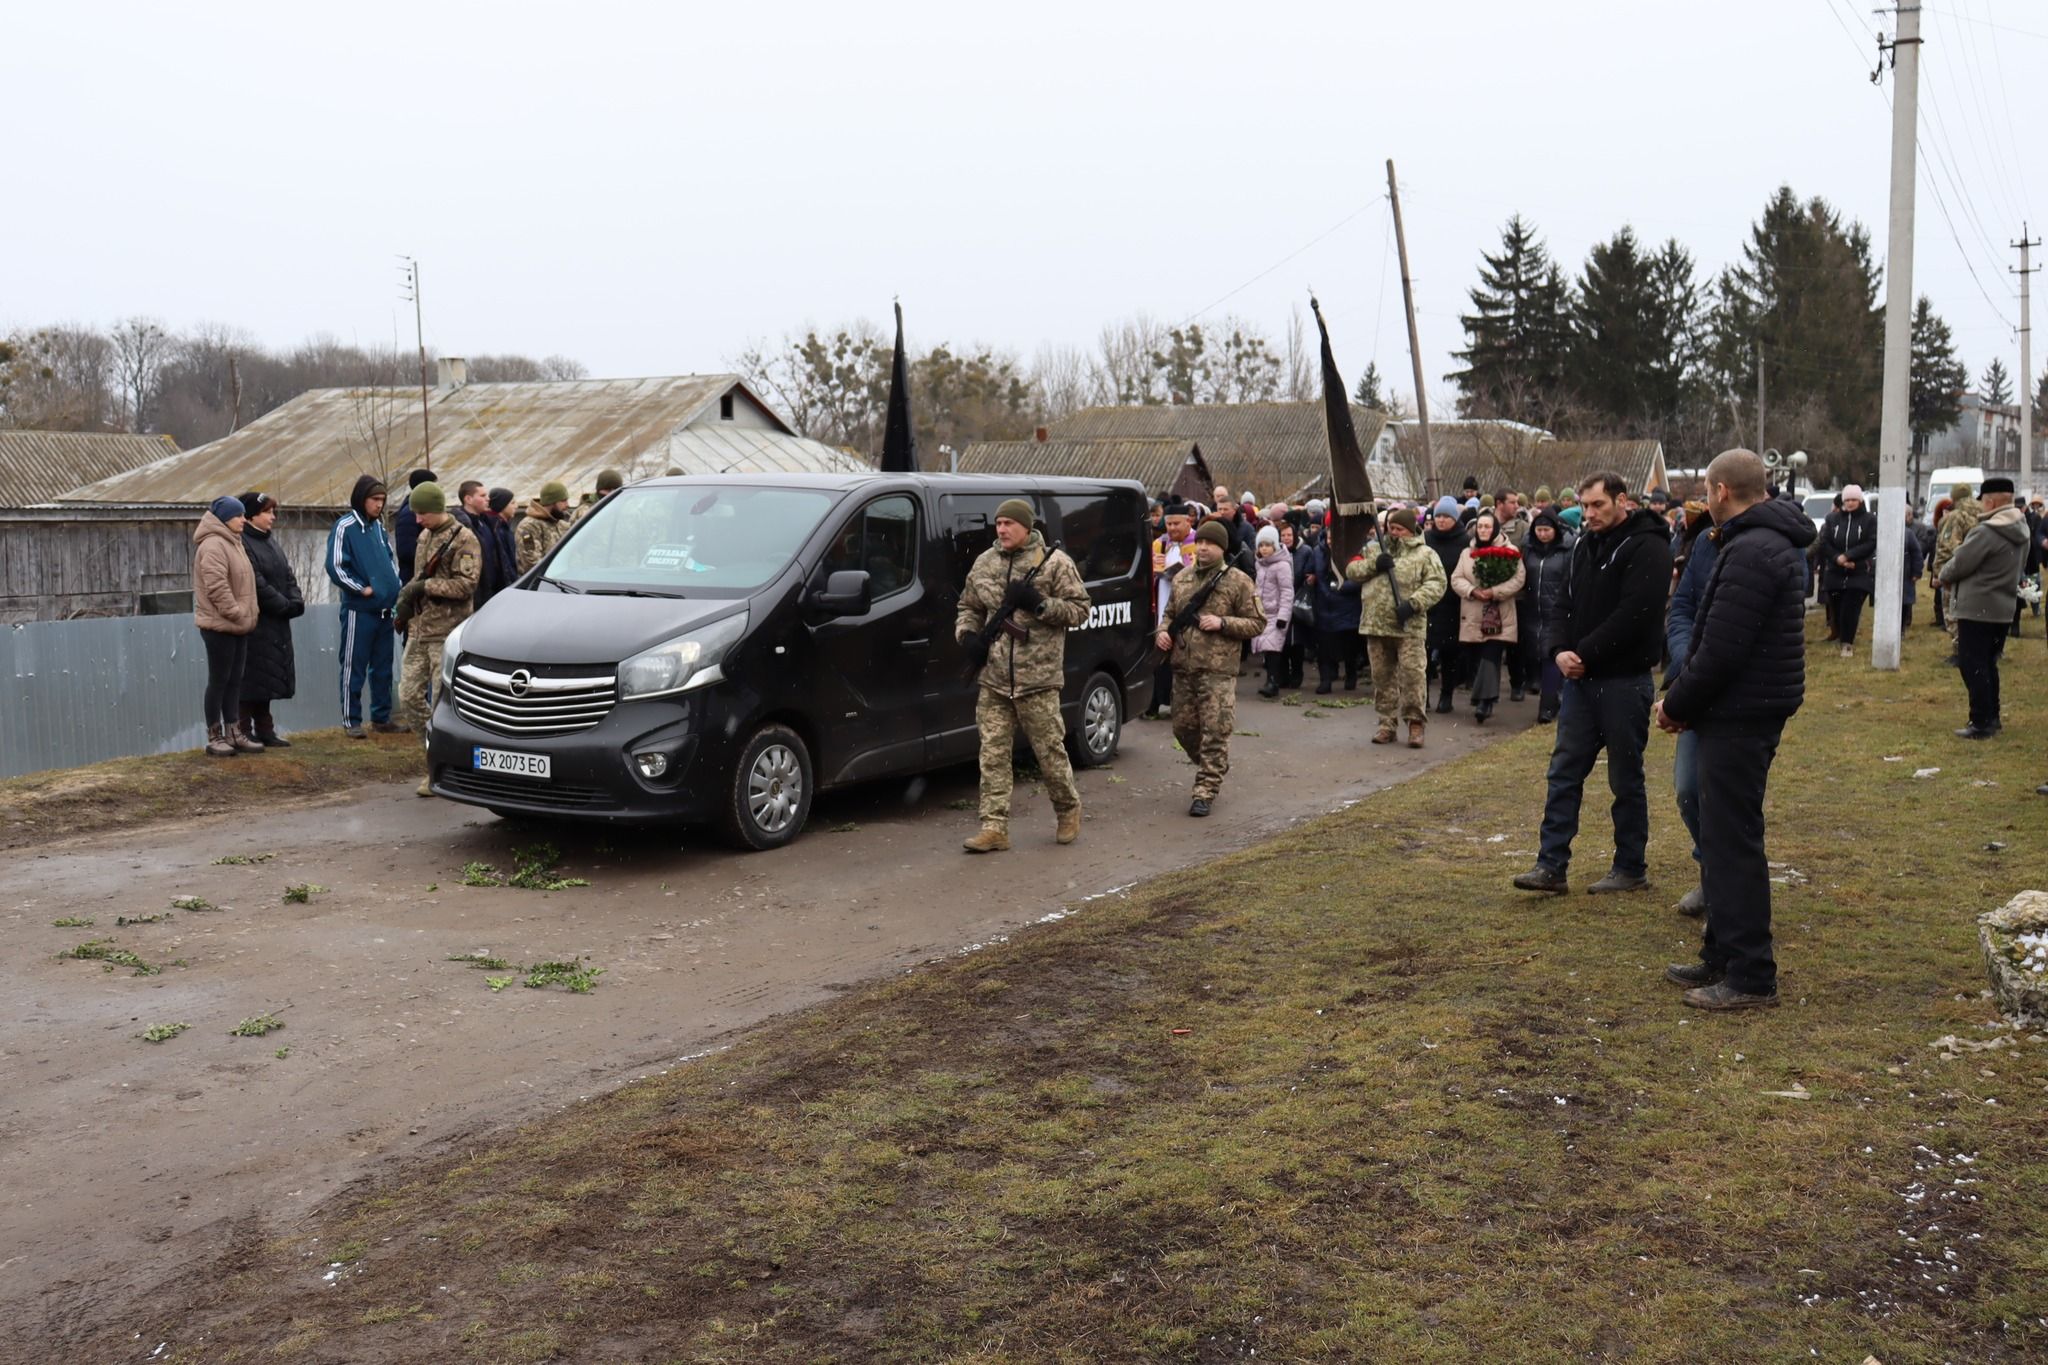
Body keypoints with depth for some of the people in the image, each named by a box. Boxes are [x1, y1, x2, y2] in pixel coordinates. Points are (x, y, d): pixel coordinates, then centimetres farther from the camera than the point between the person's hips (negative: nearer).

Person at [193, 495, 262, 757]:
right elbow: (217, 588, -24)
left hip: (236, 625, 10)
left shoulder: (231, 542, 17)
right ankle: (214, 737, 4)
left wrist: (246, 615, 16)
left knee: (234, 681, 12)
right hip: (219, 625, -10)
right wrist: (238, 614, -20)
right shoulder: (213, 545, -16)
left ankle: (233, 734, 17)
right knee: (218, 681, -3)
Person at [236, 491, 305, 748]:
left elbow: (289, 578, 15)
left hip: (276, 625, 9)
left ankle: (265, 732, 19)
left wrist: (296, 602, -3)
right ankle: (244, 733, 0)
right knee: (251, 680, -6)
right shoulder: (243, 545, -13)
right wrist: (286, 606, -14)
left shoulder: (271, 544, 18)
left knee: (267, 680, 12)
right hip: (255, 625, -9)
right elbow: (257, 585, -19)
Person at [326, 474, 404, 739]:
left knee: (382, 667, 12)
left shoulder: (378, 526, 12)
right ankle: (351, 721, 5)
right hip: (358, 609, -7)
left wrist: (393, 586, 8)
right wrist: (362, 588, -12)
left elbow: (391, 556, 23)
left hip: (384, 608, 7)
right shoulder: (345, 526, -8)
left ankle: (381, 718, 20)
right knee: (354, 667, -1)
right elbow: (335, 566, -11)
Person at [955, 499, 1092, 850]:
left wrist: (1039, 603, -17)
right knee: (993, 754, 2)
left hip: (1038, 679, -4)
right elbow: (968, 607, 22)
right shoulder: (984, 563, 10)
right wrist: (967, 634, 2)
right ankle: (994, 828, 5)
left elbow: (1080, 609, -4)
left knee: (1049, 751, 5)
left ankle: (1069, 810, 29)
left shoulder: (1054, 562, -3)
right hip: (994, 680, 4)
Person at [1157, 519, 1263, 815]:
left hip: (1218, 671, -6)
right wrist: (1163, 631, 2)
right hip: (1183, 668, 6)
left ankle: (1205, 791, 1)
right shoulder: (1181, 579, 12)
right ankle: (1215, 767, 37)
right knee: (1183, 727, 13)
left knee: (1215, 732, -6)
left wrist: (1222, 623, -16)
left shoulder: (1238, 581, -4)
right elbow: (1170, 614, 23)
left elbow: (1257, 623, -3)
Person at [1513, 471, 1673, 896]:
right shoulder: (1585, 546, 13)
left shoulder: (1646, 547, -12)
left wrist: (1584, 654, -19)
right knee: (1564, 770, 5)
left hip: (1623, 680, -7)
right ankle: (1552, 865, 8)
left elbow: (1634, 615, -21)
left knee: (1626, 778, 4)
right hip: (1580, 678, 7)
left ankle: (1631, 869, 16)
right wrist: (1560, 650, -4)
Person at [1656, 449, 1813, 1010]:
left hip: (1739, 720, -11)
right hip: (1739, 712, 11)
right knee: (1723, 838, 17)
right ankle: (1722, 957, 27)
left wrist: (1676, 704, -10)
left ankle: (1751, 978, 2)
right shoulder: (1768, 542, 15)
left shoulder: (1750, 552, -20)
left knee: (1733, 843, -5)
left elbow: (1720, 650, -24)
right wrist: (1683, 699, 8)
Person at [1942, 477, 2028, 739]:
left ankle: (1981, 724, -3)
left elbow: (1957, 565, -17)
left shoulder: (1985, 533, -20)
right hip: (2004, 607, 9)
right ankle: (1992, 717, 25)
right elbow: (2018, 567, 16)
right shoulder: (2020, 531, 10)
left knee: (1973, 666, -3)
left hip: (1976, 609, -9)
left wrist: (1944, 575, 6)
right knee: (1988, 664, 19)